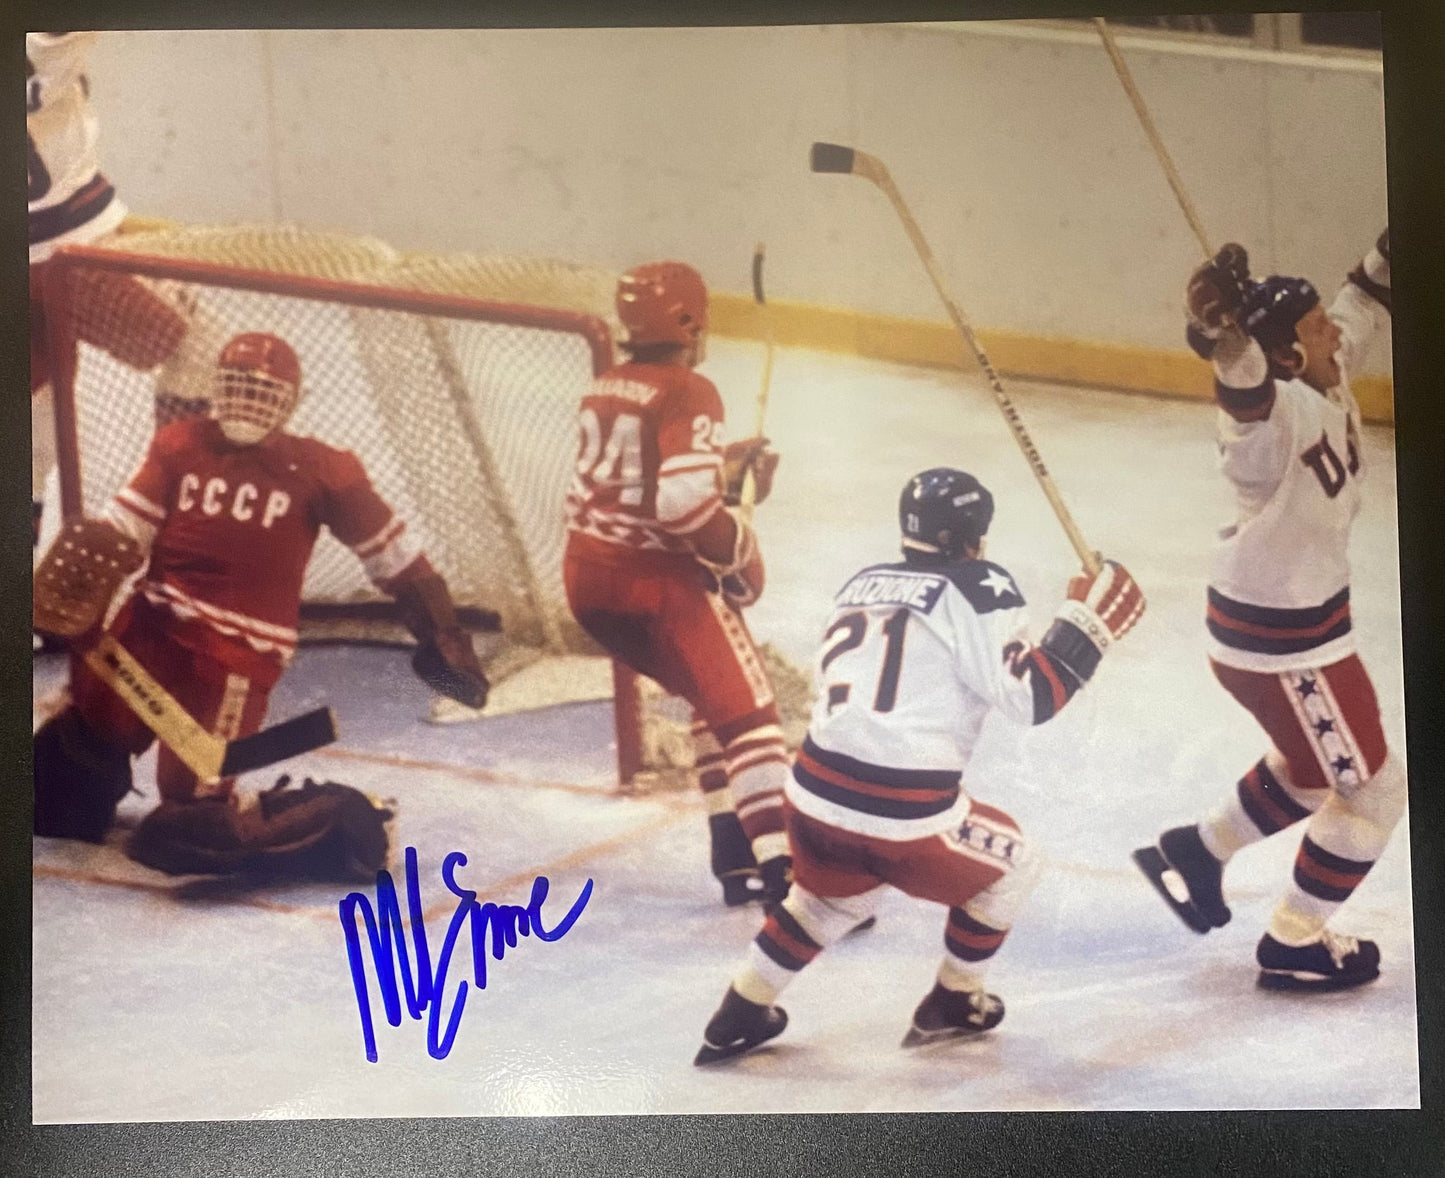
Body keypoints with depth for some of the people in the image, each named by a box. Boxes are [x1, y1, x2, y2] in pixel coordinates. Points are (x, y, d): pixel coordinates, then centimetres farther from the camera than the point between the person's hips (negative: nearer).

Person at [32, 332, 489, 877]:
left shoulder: (317, 470, -2)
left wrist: (440, 632, -2)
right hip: (152, 621, 4)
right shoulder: (179, 445, 7)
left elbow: (390, 550, 0)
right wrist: (73, 576, -8)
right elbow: (123, 526, 7)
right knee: (94, 726, 9)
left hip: (241, 647, -4)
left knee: (194, 783, -12)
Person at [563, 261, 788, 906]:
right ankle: (783, 870, -18)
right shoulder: (689, 393, -13)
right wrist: (739, 555, -10)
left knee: (714, 697, 22)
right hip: (659, 581, -8)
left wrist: (722, 467, 19)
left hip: (587, 580, 8)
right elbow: (685, 501, -26)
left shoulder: (604, 390, 14)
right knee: (748, 713, -6)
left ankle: (737, 855, 20)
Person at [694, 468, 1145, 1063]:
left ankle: (738, 1015, 35)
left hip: (813, 796, 6)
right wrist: (1088, 623, -1)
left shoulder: (861, 583, 15)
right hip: (904, 817, -6)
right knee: (1011, 862, 22)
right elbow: (1030, 695, -10)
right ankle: (950, 1006, 32)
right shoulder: (979, 588, -3)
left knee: (834, 897, 36)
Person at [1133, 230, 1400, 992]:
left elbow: (1358, 313, 19)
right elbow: (1248, 390, -52)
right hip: (1281, 638, -10)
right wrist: (1227, 333, -70)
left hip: (1296, 612, 10)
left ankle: (1196, 853, 39)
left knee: (1319, 765, 29)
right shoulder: (1279, 411, -27)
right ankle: (1294, 945, 21)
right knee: (1371, 789, 6)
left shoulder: (1322, 383, -1)